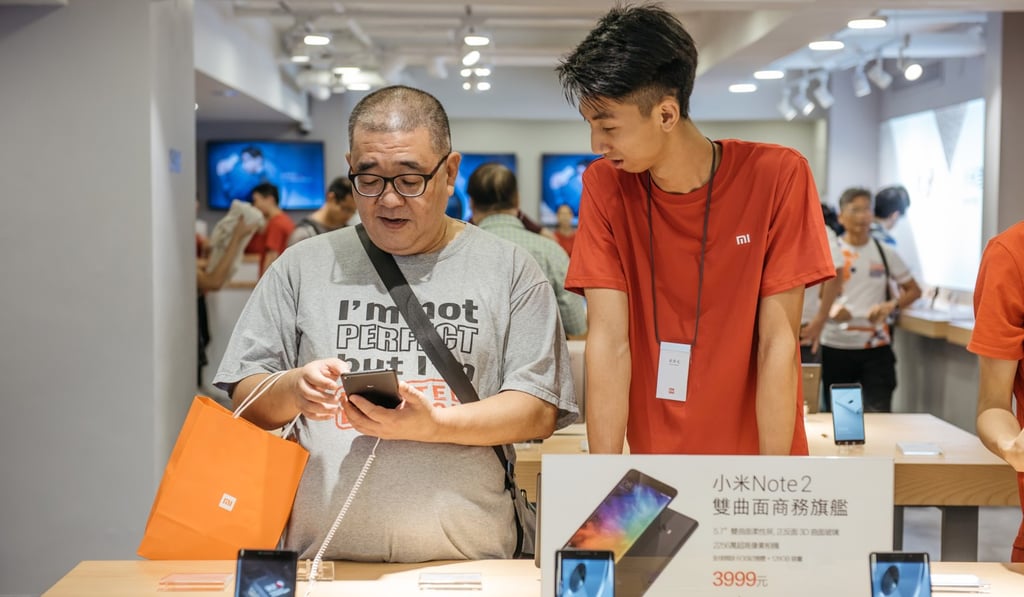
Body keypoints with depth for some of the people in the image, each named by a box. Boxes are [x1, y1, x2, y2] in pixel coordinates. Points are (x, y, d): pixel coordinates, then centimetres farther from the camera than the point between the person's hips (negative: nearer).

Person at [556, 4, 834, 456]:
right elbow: (609, 339, -12)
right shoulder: (605, 186, -7)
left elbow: (778, 342, -13)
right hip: (654, 457, 2)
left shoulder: (777, 177, -12)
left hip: (753, 455, -1)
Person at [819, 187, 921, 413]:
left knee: (879, 414, -9)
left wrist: (891, 305, -8)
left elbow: (913, 290, 11)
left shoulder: (884, 252, 6)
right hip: (836, 347, 0)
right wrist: (829, 311, -19)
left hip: (876, 346, 1)